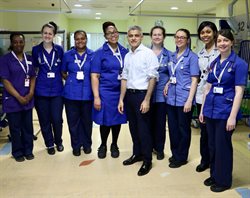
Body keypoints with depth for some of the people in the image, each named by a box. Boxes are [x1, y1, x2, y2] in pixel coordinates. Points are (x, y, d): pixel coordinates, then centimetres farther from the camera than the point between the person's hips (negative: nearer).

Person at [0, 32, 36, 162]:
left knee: (28, 127, 11)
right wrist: (19, 97, -14)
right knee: (15, 128, 6)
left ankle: (28, 151, 26)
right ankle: (18, 152, 22)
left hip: (28, 100, 4)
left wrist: (30, 94, -5)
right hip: (13, 100, -4)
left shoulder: (29, 59, 9)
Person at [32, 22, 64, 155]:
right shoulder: (36, 50, 2)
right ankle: (50, 144, 26)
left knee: (57, 119, 1)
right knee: (44, 120, 7)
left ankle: (58, 142, 27)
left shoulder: (59, 50, 3)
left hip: (57, 90, 0)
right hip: (41, 90, 0)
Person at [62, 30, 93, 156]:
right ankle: (76, 145, 23)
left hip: (87, 93, -1)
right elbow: (63, 73, 14)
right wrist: (71, 79, 0)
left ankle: (87, 144, 27)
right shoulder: (67, 55, 6)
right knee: (73, 121, 7)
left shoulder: (93, 55, 3)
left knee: (87, 120, 8)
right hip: (71, 93, 1)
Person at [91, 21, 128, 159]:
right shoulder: (100, 53, -5)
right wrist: (96, 97, -12)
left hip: (121, 91, 3)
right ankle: (103, 145, 30)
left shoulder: (124, 52, 4)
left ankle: (114, 145, 32)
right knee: (105, 120, 7)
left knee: (117, 119, 12)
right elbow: (94, 76, -7)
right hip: (106, 92, -3)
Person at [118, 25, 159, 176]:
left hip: (142, 94, -6)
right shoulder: (127, 56, 11)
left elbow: (152, 78, -12)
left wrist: (146, 100, -16)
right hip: (129, 95, 6)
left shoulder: (148, 53, -9)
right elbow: (125, 78, 14)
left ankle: (147, 160, 16)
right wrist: (121, 99, 10)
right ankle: (137, 154, 33)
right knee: (133, 127, 15)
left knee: (144, 128, 1)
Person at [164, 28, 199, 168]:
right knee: (172, 127, 14)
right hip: (172, 97, 6)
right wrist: (168, 84, 4)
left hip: (184, 98, -6)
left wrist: (189, 101, -18)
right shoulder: (173, 56, 12)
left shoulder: (192, 57, -7)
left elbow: (194, 80, -11)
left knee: (183, 129, 7)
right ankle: (175, 153, 30)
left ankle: (181, 157, 21)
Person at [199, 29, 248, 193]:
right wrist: (203, 109, 13)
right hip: (211, 110, 6)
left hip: (225, 111, -6)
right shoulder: (214, 63, 10)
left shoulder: (239, 63, -9)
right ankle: (214, 175, 32)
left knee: (222, 146, 4)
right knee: (212, 145, 15)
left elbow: (239, 92, -14)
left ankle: (224, 180, 22)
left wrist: (232, 117, -18)